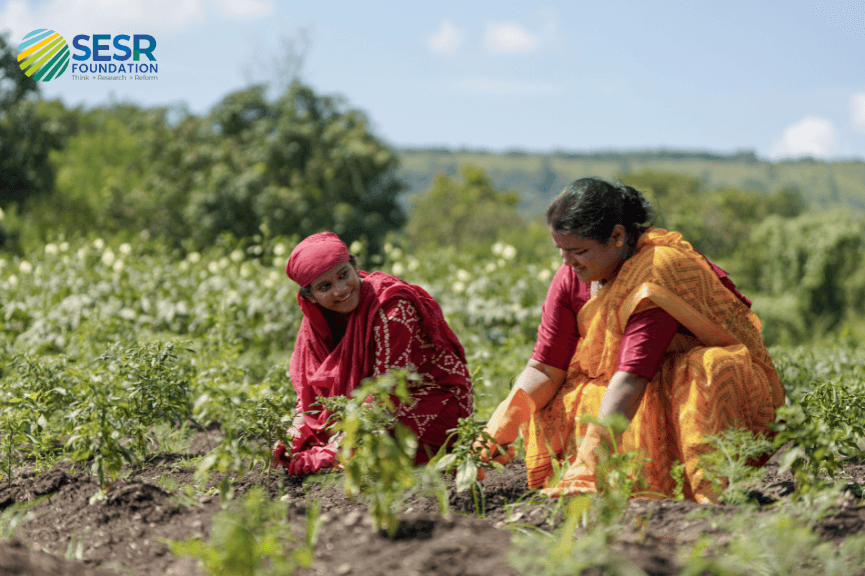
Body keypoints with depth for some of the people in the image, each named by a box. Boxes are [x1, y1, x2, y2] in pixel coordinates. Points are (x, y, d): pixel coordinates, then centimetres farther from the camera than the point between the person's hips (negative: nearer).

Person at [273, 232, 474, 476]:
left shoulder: (392, 307, -26)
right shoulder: (317, 317, -4)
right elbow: (311, 384, 4)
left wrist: (331, 454, -32)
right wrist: (294, 438, -14)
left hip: (438, 401, -8)